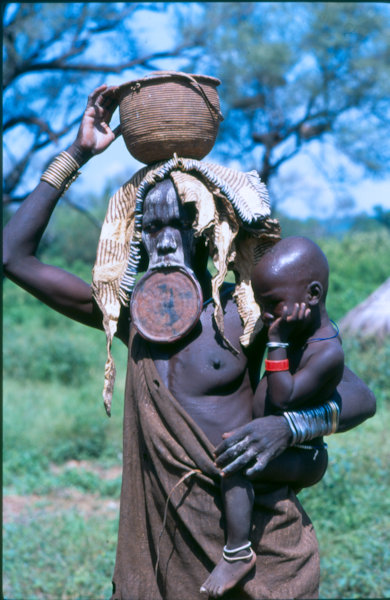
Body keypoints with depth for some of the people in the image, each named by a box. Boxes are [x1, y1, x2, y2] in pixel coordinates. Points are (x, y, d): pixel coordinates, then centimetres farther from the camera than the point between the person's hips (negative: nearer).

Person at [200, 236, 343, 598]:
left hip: (301, 459, -10)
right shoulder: (300, 331, 3)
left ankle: (238, 552, -25)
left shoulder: (327, 353, -26)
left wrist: (278, 343, -28)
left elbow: (282, 400, -29)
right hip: (279, 446, 11)